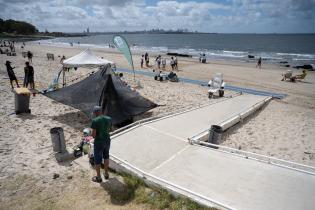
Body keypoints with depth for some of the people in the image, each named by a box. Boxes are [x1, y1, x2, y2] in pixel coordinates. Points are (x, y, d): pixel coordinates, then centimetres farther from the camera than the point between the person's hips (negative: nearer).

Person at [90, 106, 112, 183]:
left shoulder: (95, 121, -20)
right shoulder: (109, 119, -4)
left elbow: (93, 134, -18)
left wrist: (95, 137, 3)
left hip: (98, 143, -5)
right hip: (107, 141, 5)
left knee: (97, 160, 14)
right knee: (106, 156, 25)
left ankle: (98, 177, 29)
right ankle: (106, 174, 36)